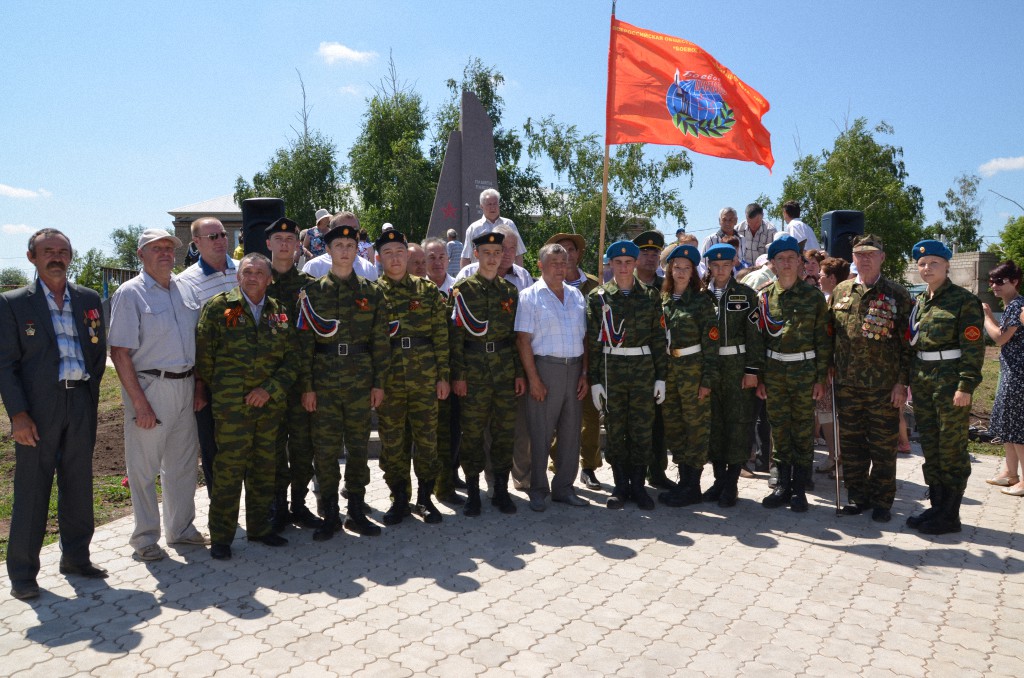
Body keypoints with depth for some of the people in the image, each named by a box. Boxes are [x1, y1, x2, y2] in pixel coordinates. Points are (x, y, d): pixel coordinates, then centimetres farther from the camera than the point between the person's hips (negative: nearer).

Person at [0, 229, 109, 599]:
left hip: (81, 403, 4)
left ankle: (76, 557, 28)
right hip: (38, 408, -3)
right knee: (31, 492, 4)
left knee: (78, 487, 12)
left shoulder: (89, 299, 8)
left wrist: (91, 396, 6)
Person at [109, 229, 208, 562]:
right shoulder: (130, 294, -8)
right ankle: (145, 538, 20)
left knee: (183, 462, 15)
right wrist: (139, 402, -17)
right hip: (149, 386, -6)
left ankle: (181, 528, 31)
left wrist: (199, 385, 5)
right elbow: (119, 352, -12)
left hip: (185, 385, 6)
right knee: (144, 466, 4)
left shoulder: (185, 289, 10)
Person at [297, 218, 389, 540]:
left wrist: (379, 383, 1)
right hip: (324, 382, -1)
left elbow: (380, 341, 6)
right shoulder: (312, 291, 3)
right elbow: (305, 341, 0)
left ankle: (356, 512, 21)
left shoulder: (372, 292, 6)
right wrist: (306, 385, -5)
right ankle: (330, 515, 17)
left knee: (358, 447, 8)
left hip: (361, 382, 1)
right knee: (325, 449, 3)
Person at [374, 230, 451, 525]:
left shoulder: (428, 290, 7)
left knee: (426, 439, 5)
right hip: (388, 377, 0)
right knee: (392, 441, 6)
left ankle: (425, 497, 20)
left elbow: (441, 335, 5)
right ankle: (399, 498, 21)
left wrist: (443, 376, -1)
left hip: (425, 376, 1)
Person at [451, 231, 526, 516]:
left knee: (505, 430, 7)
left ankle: (501, 490, 19)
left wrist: (520, 373, 5)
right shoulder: (462, 289, 0)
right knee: (472, 432, 3)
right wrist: (458, 375, -10)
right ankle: (472, 492, 16)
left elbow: (517, 335, 11)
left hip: (506, 370, 3)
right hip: (473, 371, -3)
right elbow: (456, 335, -4)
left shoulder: (510, 291, 11)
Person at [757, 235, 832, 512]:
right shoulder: (764, 297, 4)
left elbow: (823, 340, 0)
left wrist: (821, 377, -5)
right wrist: (759, 377, 2)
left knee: (803, 430, 5)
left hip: (805, 371, -1)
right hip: (774, 371, 2)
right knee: (780, 430, 8)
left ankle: (799, 488, 15)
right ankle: (783, 485, 19)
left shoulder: (814, 296, 0)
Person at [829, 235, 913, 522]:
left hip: (885, 385, -3)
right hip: (846, 383, 3)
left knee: (883, 447, 5)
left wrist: (902, 382, -8)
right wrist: (827, 371, 6)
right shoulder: (840, 291, 8)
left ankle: (881, 501, 18)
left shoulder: (897, 294, -1)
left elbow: (907, 342, -3)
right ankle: (857, 496, 24)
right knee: (851, 443, 10)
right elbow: (829, 335, 12)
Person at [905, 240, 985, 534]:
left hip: (950, 381, -7)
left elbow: (974, 347, -12)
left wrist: (966, 385, -18)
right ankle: (937, 506, 23)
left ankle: (950, 516, 11)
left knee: (951, 450, 1)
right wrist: (909, 380, 12)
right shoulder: (919, 302, 12)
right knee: (930, 447, 12)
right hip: (922, 381, 7)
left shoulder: (964, 300, -7)